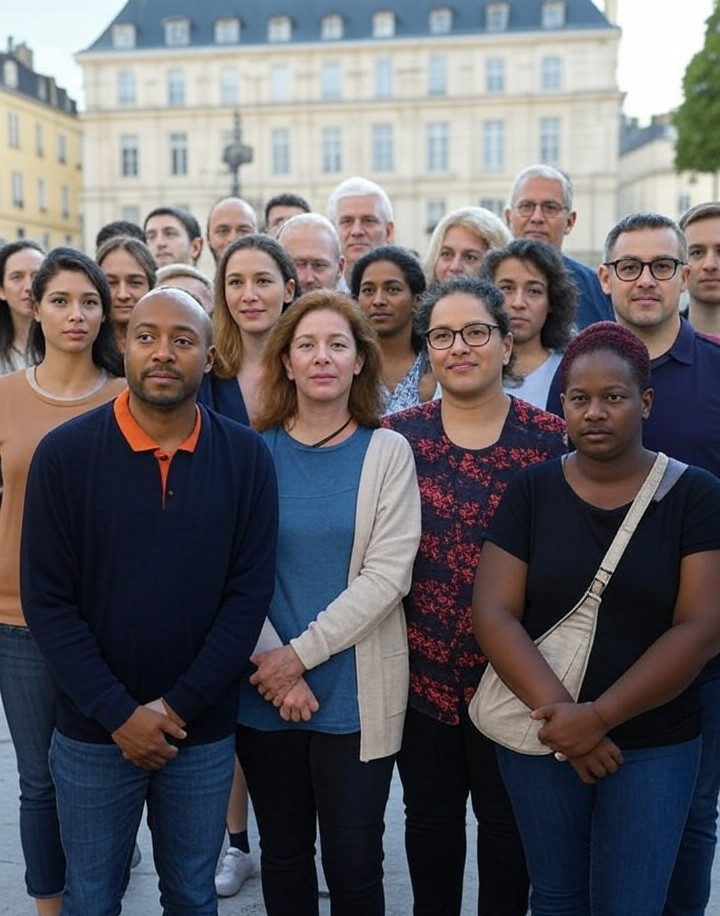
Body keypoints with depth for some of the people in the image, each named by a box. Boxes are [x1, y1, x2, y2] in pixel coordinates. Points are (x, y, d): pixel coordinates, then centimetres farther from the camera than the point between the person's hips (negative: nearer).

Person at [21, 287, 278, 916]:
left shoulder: (246, 457, -6)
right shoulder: (64, 454, -9)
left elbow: (249, 593, -7)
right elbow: (46, 600, -9)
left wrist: (178, 706, -11)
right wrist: (119, 713, -13)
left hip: (204, 731, 1)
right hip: (93, 732, -1)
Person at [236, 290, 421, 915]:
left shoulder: (387, 452, -3)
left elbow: (387, 575, -11)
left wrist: (301, 653, -15)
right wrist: (273, 663, -13)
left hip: (356, 695, -2)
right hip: (266, 692, 2)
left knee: (354, 860, 10)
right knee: (283, 854, 17)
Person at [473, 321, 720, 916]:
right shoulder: (531, 491, -1)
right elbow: (494, 612, -7)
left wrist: (599, 716, -17)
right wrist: (556, 710, -18)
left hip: (655, 745, -1)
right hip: (539, 737, 2)